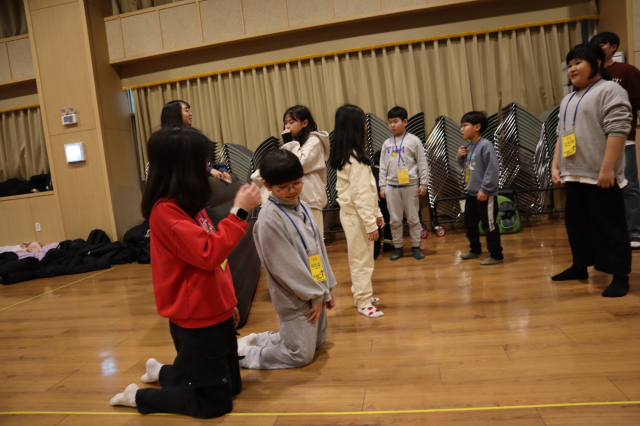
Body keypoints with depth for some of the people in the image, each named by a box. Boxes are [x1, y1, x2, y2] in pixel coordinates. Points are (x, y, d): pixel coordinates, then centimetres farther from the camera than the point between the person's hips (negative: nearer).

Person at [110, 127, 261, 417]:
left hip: (215, 312, 9)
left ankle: (161, 372, 38)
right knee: (215, 401, 7)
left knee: (232, 385, 23)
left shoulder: (188, 203, 7)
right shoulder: (165, 210, -21)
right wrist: (239, 211, -24)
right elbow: (209, 254, -29)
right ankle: (139, 396, 21)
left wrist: (228, 301, 18)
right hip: (197, 320, -9)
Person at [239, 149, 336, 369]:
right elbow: (284, 266, -21)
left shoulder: (303, 207, 4)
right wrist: (315, 295, -15)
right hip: (295, 298, -8)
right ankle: (240, 352, 17)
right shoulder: (269, 218, -21)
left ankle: (258, 340, 32)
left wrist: (326, 288, 9)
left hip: (315, 292, 8)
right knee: (299, 356, 4)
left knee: (318, 342, 23)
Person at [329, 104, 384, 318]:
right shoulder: (355, 159, -20)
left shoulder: (345, 155, 10)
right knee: (362, 259, 1)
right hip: (357, 216, -9)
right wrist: (370, 223, -20)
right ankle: (363, 302, 12)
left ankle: (361, 294, 31)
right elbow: (360, 195, -22)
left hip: (352, 214, 9)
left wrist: (376, 213, 16)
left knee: (359, 257, 19)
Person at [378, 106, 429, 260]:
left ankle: (416, 247, 17)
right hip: (391, 186, 3)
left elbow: (422, 164, -1)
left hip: (410, 185, -3)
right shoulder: (387, 143, 8)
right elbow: (383, 166, 9)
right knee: (395, 220, 7)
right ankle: (398, 248, 18)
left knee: (413, 218, 6)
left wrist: (423, 184, -5)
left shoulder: (413, 140, -1)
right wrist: (382, 187, 4)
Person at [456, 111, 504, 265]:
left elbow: (493, 169, -22)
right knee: (469, 223, 19)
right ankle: (475, 250, 35)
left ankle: (496, 255, 11)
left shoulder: (485, 145, -16)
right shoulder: (468, 147, 10)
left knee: (489, 225, -1)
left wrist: (485, 189, -22)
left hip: (485, 194, -9)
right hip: (471, 193, 9)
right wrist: (460, 158, 3)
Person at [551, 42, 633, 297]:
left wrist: (607, 168, -21)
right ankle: (580, 266, 27)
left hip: (600, 175, -8)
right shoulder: (568, 100, 20)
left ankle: (620, 276, 6)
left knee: (609, 226, -3)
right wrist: (555, 166, 12)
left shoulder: (609, 90, -5)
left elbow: (617, 130, -15)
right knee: (576, 222, 14)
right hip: (574, 175, 8)